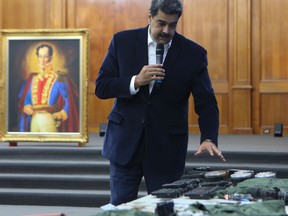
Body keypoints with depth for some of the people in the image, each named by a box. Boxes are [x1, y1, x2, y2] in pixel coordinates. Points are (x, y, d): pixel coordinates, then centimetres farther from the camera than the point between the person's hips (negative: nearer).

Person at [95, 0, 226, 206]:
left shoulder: (193, 53, -4)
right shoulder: (123, 41, -1)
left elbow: (206, 103, -6)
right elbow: (101, 87, -2)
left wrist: (209, 139, -22)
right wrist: (136, 81, -19)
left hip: (167, 149, -1)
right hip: (126, 142, 1)